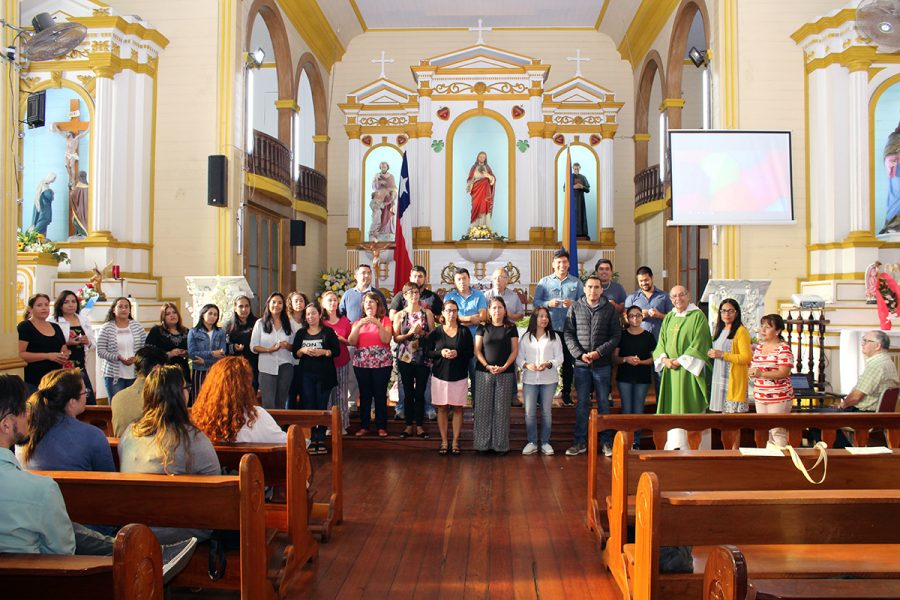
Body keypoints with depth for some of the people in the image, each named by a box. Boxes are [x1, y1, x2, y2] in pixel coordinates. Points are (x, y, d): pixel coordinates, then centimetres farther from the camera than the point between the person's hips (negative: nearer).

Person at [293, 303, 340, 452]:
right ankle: (310, 439, 5)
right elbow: (294, 353, 8)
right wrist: (303, 351, -11)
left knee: (322, 407, 1)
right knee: (308, 406, 0)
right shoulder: (301, 333, 11)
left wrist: (323, 352, -17)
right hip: (306, 374, 2)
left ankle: (320, 438, 7)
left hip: (324, 375, -2)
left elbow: (337, 351, -2)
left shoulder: (328, 332, 2)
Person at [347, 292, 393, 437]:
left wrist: (378, 324, -20)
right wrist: (359, 325, -13)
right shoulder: (358, 322, 13)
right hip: (361, 363, 3)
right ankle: (364, 426, 12)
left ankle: (382, 427, 6)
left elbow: (386, 339, -9)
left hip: (381, 363, -2)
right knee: (365, 395, 5)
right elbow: (351, 342, 0)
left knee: (380, 395, -1)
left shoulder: (385, 320, 4)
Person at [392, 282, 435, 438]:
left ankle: (419, 425, 10)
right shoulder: (399, 315, 6)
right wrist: (410, 333, -15)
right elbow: (396, 338, 0)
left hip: (423, 358, 0)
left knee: (420, 393, 1)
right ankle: (409, 425, 13)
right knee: (408, 393, 5)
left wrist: (422, 332, -15)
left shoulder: (427, 313, 5)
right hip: (405, 358, 0)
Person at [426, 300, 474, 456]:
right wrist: (440, 353, -15)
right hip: (440, 375, 0)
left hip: (459, 376, 0)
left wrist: (457, 353, -17)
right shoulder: (436, 332, 2)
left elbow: (471, 352, 0)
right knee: (442, 408, 4)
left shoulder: (464, 331, 1)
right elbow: (427, 352, 2)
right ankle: (443, 441, 12)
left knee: (457, 408, 3)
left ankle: (455, 442, 12)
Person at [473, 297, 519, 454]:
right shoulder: (483, 327, 5)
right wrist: (487, 366, -11)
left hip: (505, 374, 0)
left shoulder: (511, 328, 5)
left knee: (502, 409, 2)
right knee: (483, 408, 1)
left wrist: (504, 367, -11)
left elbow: (515, 350, 2)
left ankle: (501, 445, 10)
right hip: (484, 372, 0)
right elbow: (477, 350, 3)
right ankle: (483, 443, 8)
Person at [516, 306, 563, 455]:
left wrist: (548, 364, -18)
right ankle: (532, 442, 10)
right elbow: (519, 358, 4)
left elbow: (559, 357, 0)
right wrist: (527, 365, -16)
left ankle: (545, 442, 15)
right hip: (529, 379, 0)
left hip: (549, 379, 0)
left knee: (546, 412, 6)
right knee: (529, 412, 0)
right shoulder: (525, 337, 7)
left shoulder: (554, 337, 5)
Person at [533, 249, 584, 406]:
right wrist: (548, 304, -14)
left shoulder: (576, 282, 9)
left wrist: (573, 304, -14)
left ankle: (566, 393, 16)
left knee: (568, 362, 5)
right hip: (549, 329, -1)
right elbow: (536, 302, 3)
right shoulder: (544, 281, 8)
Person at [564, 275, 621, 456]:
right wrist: (580, 354, -10)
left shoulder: (609, 309, 3)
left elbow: (616, 335, 0)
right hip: (581, 364, 1)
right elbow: (568, 334, 2)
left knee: (604, 402, 6)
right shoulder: (575, 308, 4)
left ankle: (606, 441, 15)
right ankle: (580, 442, 12)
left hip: (603, 364, 0)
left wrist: (599, 352, -12)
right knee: (582, 403, 5)